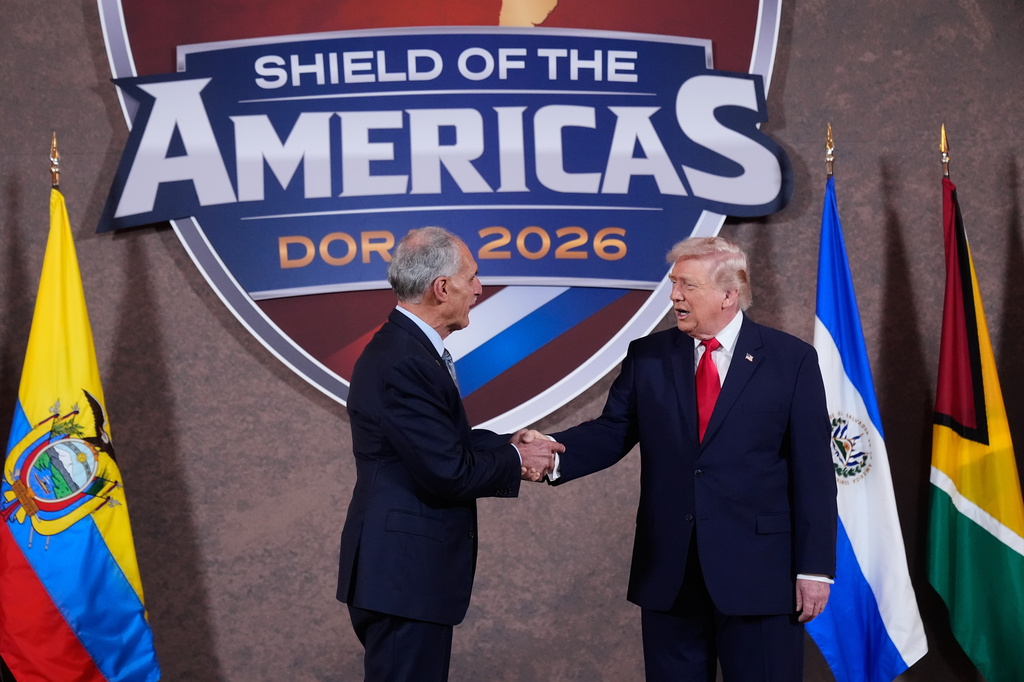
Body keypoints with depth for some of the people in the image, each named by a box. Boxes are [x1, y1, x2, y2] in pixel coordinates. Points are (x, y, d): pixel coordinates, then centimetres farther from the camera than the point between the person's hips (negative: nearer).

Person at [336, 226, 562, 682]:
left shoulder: (403, 347, 11)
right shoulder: (404, 364, -22)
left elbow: (448, 440, 13)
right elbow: (449, 472, -22)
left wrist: (512, 446, -1)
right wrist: (516, 461, -7)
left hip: (400, 571, 10)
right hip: (404, 577, -10)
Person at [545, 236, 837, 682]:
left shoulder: (792, 360, -2)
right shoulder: (647, 357, 7)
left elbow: (813, 472, -3)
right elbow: (611, 432, 0)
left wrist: (814, 567, -8)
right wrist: (554, 452, -21)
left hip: (759, 574, -3)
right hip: (668, 575, 3)